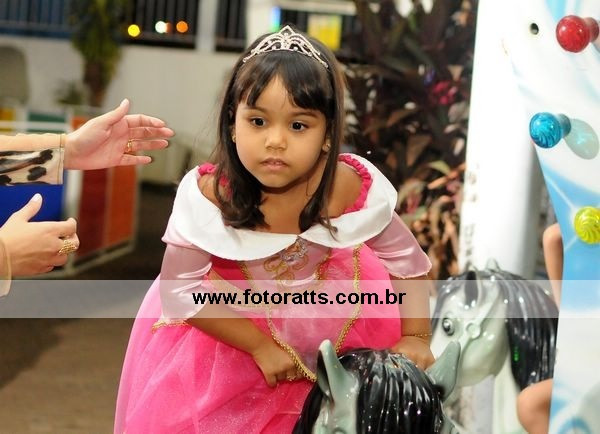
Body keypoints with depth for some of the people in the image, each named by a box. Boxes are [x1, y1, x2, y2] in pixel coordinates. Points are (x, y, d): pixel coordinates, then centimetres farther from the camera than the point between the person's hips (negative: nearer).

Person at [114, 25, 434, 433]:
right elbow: (179, 291, -24)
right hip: (225, 322, -2)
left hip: (320, 311, 2)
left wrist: (415, 338, -21)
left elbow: (410, 263, -12)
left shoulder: (354, 189, -29)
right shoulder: (209, 195, -33)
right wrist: (260, 346, -25)